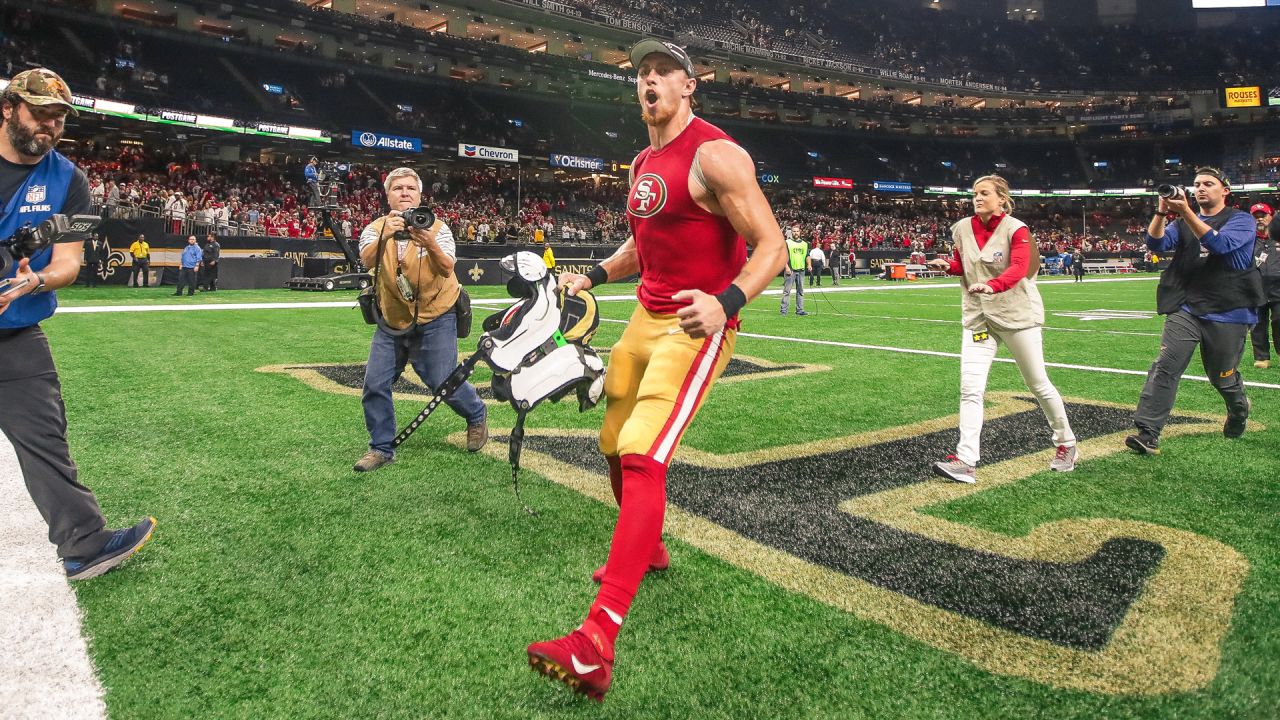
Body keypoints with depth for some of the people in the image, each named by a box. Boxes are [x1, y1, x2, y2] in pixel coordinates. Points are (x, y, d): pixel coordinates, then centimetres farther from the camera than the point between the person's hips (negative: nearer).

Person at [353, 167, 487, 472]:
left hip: (435, 320, -3)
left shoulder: (437, 227, -10)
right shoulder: (376, 228, -5)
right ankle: (382, 447, 18)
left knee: (443, 382, -5)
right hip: (392, 321, 3)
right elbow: (368, 261, -27)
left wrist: (430, 244, -45)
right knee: (375, 384, 0)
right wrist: (385, 236, -46)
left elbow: (447, 270, -25)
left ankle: (477, 415, 26)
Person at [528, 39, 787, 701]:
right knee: (615, 446, 16)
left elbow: (771, 246, -18)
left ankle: (597, 644, -23)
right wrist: (593, 276, 13)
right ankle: (647, 551, 42)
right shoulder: (643, 163, 14)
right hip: (646, 317, 9)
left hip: (696, 326, -9)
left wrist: (726, 302, -35)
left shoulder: (715, 156, -13)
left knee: (642, 458, -22)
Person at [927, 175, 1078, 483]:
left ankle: (1066, 444, 32)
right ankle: (966, 462, -11)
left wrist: (992, 285, -46)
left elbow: (1019, 268, -26)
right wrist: (948, 265, -8)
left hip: (1018, 315, -3)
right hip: (978, 317, 4)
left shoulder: (1015, 229, -11)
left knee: (1038, 384, 9)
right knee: (970, 387, -10)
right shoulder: (962, 228, 3)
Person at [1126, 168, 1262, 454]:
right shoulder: (1183, 223, 13)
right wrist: (1163, 211, -20)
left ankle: (1239, 410, 46)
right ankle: (1147, 434, -22)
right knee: (1165, 367, -16)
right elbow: (1156, 243, -5)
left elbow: (1221, 244, -19)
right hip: (1185, 310, 2)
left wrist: (1185, 212, -25)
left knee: (1222, 377, 12)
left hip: (1227, 314, -2)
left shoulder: (1241, 220, 2)